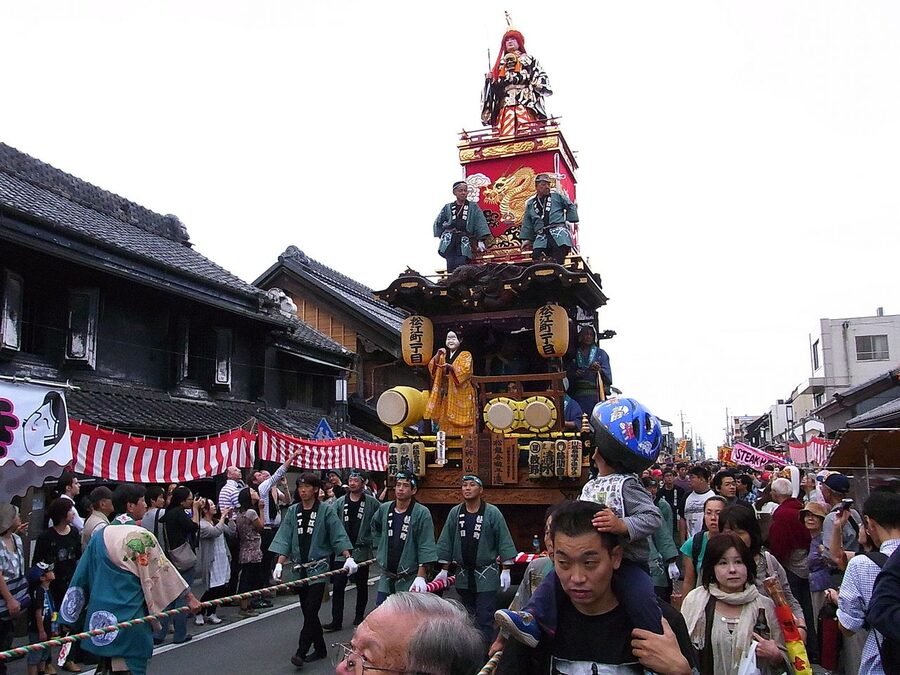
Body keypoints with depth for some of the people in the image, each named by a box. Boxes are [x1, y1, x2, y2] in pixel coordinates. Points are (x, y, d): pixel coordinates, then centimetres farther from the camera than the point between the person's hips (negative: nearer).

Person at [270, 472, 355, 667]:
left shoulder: (326, 511, -5)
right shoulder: (292, 511, 5)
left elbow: (339, 536, -9)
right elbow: (284, 539, 1)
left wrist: (348, 558, -20)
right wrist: (279, 564, -8)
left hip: (318, 567, -4)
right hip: (300, 568, 4)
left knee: (311, 610, -10)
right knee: (308, 611, 11)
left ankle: (301, 652, -7)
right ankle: (320, 649, 23)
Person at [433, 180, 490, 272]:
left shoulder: (473, 207, 9)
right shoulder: (448, 208, 14)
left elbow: (480, 223, 0)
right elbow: (438, 223, 24)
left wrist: (480, 240, -10)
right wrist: (442, 235, 10)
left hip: (464, 243, -1)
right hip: (449, 241, 1)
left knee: (461, 265, -19)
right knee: (451, 267, -13)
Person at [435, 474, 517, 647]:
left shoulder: (492, 512, -8)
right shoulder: (455, 512, 2)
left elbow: (504, 541, -6)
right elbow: (446, 542, 6)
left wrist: (505, 571, -8)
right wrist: (444, 570, 6)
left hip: (487, 575, -4)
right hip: (463, 574, 4)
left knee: (484, 619, -5)